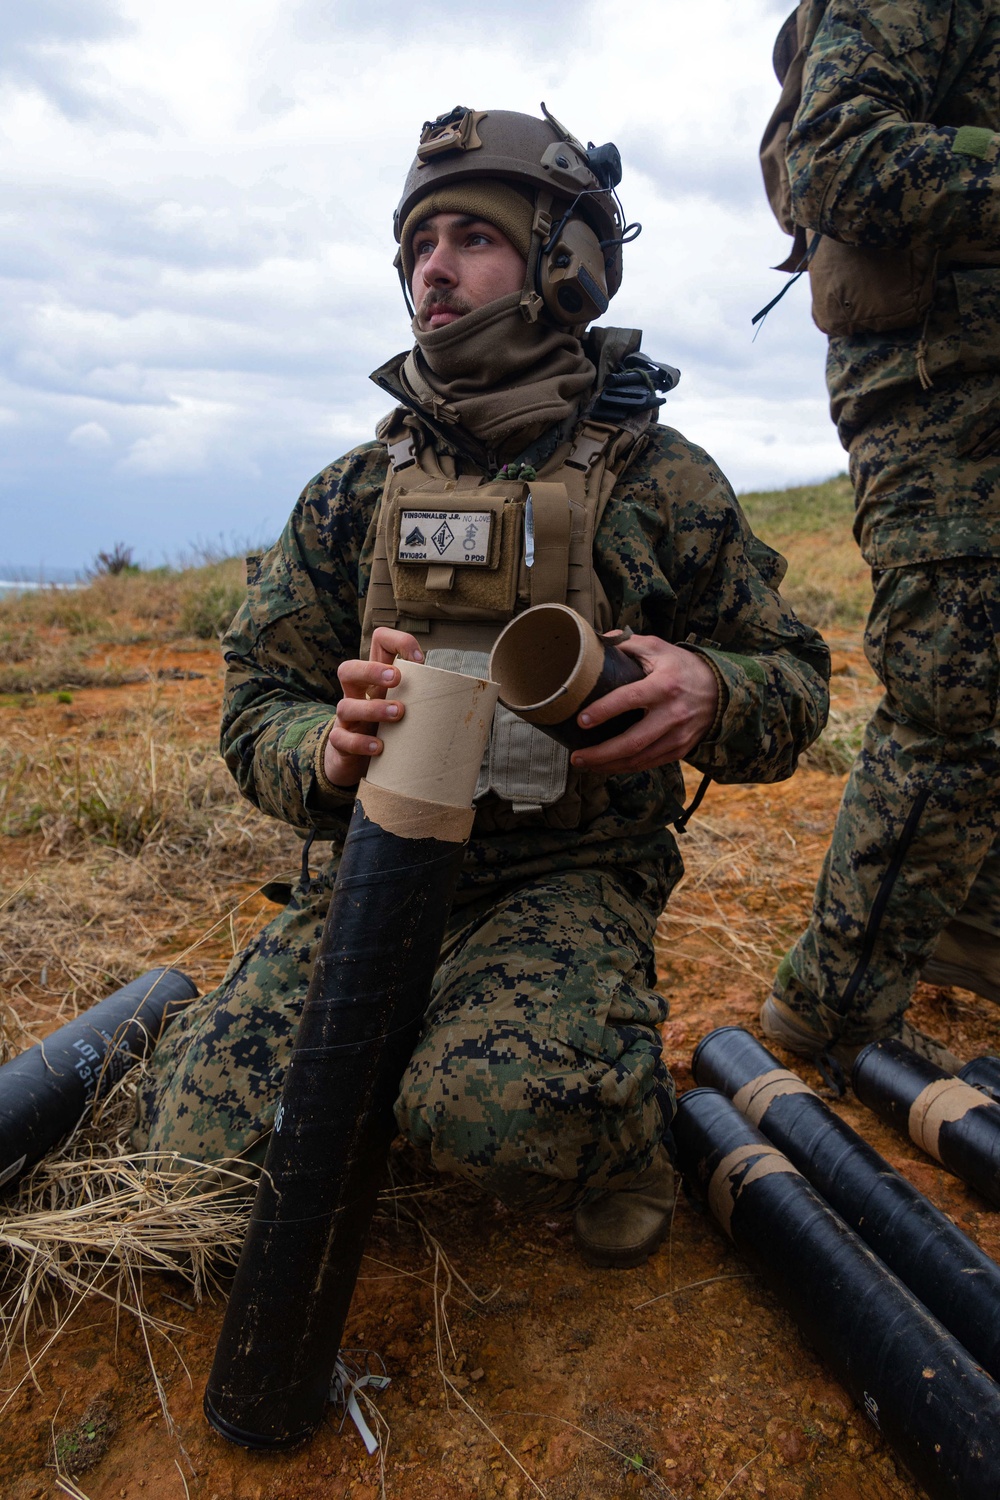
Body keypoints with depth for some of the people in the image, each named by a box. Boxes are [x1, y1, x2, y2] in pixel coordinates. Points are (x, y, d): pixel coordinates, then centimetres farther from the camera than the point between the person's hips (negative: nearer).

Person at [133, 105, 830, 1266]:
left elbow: (794, 677, 6)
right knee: (200, 1162, -12)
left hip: (568, 877, -2)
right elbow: (256, 710, 5)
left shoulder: (661, 480, 0)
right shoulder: (352, 493, 6)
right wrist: (328, 750, -20)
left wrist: (709, 692, -19)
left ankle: (621, 1123, 4)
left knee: (500, 1103, -33)